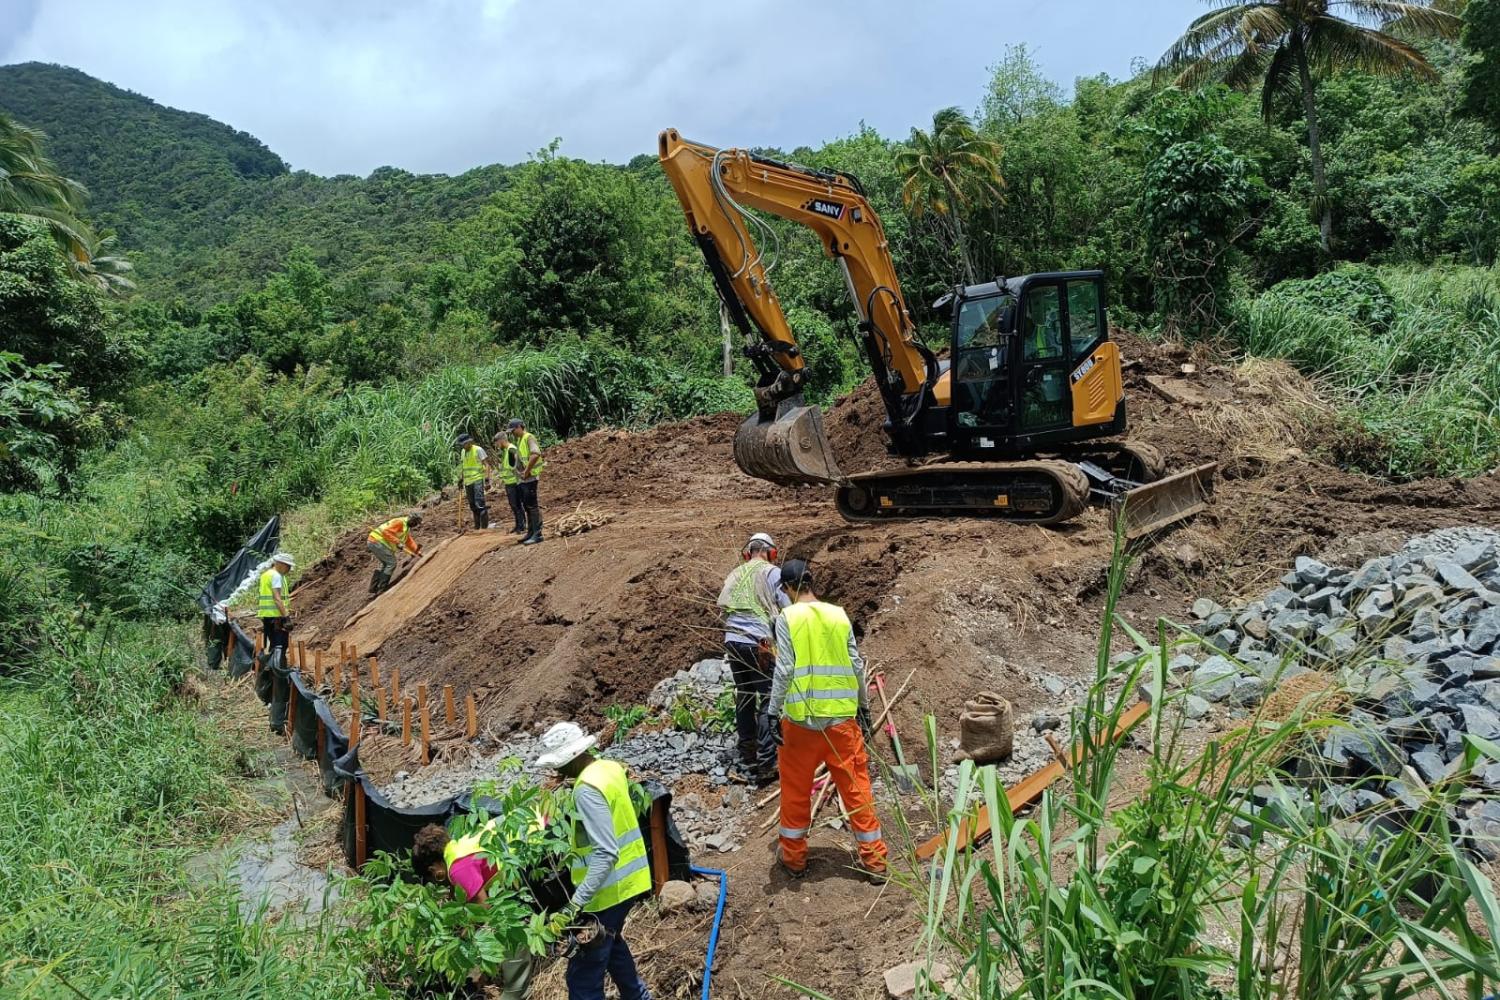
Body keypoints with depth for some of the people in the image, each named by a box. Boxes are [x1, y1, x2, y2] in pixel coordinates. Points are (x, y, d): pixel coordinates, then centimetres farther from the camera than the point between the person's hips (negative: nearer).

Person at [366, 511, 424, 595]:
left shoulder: (406, 528, 20)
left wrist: (417, 551, 24)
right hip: (378, 541, -11)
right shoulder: (400, 522, -13)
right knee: (391, 563, -6)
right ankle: (382, 587, -5)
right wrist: (397, 542, -26)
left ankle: (373, 587, 15)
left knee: (385, 564, 18)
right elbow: (386, 532, -24)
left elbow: (410, 541, 29)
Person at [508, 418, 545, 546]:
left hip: (529, 478, -10)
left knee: (532, 506, -9)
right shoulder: (519, 440, 18)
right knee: (527, 506, 14)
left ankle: (537, 534, -8)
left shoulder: (529, 437, -11)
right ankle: (530, 533, 22)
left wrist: (527, 471, -24)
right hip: (521, 479, 10)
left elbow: (535, 454, -28)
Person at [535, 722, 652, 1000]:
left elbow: (606, 854, -30)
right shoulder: (611, 768, 3)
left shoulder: (587, 789, -24)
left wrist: (574, 905, -33)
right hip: (627, 879, 10)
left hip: (608, 889, -9)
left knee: (584, 975, -2)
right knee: (609, 943, 30)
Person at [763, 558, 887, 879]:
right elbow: (856, 665, 5)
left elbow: (784, 669, -13)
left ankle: (794, 858, 24)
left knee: (796, 790, 13)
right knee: (856, 787, 11)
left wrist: (773, 712, -7)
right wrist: (863, 705, 16)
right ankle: (875, 859, 17)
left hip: (801, 718, -3)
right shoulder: (839, 614, 3)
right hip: (841, 717, 3)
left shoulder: (787, 617, -7)